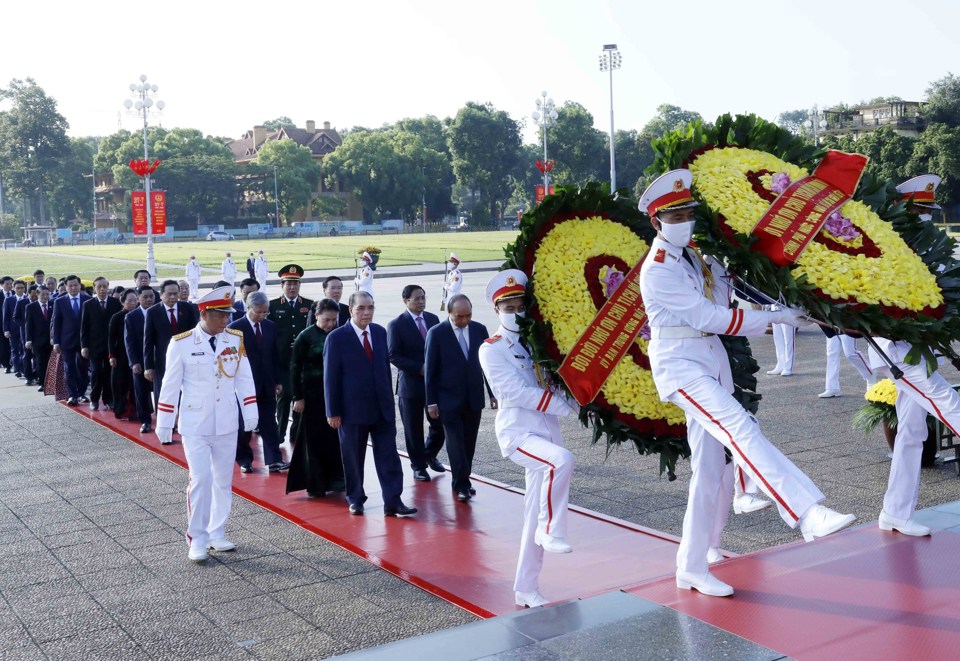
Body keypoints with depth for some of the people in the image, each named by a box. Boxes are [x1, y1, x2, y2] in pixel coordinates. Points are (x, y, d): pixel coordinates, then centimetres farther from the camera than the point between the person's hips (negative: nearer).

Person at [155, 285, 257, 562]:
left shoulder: (236, 339, 0)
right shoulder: (181, 344, -8)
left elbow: (244, 378, 4)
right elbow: (170, 385, -4)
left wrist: (250, 414, 0)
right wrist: (164, 425, -2)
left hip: (227, 424, 4)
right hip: (195, 425, -3)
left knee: (223, 481, 10)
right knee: (201, 479, -9)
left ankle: (217, 534, 24)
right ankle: (197, 539, 5)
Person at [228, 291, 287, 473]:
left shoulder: (270, 326, 6)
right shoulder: (235, 328, -9)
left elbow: (274, 355, 10)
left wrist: (277, 381, 8)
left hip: (267, 384, 4)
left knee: (269, 423, 2)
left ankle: (274, 460, 2)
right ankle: (245, 460, 18)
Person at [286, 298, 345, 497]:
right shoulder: (305, 337, -7)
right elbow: (295, 368, -5)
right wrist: (298, 397, -8)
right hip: (313, 396, -3)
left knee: (336, 437, 6)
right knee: (314, 439, 4)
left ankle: (335, 479, 19)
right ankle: (315, 485, 12)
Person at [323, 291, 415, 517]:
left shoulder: (380, 332, 6)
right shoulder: (337, 338, -8)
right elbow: (331, 377, -7)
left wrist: (389, 398, 13)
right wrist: (333, 412, -8)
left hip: (383, 407, 4)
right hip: (352, 409, -4)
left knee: (388, 456, 1)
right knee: (353, 458, 8)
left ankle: (392, 501, 3)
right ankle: (355, 499, 24)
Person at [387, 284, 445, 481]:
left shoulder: (433, 319, 7)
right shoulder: (396, 325, -7)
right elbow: (393, 355, -11)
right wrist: (419, 369, -17)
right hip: (411, 383, -4)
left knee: (440, 424, 5)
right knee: (414, 429, 5)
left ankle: (429, 454, 31)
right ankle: (418, 466, 22)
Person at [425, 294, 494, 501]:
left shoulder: (479, 330, 1)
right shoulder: (436, 333, -8)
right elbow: (430, 369, -5)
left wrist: (493, 393, 6)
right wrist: (431, 401, -7)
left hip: (474, 398, 3)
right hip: (449, 399, -3)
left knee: (469, 443, 9)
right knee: (455, 443, -5)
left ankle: (462, 480, 22)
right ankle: (461, 484, 2)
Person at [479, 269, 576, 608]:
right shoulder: (491, 350, -3)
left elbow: (557, 383, 12)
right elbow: (517, 392, -14)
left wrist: (572, 398, -10)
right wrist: (565, 405, -16)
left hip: (547, 434, 5)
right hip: (517, 434, -5)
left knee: (534, 516, 6)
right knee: (563, 460, -34)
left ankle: (526, 589, 16)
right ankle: (551, 532, -17)